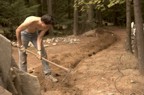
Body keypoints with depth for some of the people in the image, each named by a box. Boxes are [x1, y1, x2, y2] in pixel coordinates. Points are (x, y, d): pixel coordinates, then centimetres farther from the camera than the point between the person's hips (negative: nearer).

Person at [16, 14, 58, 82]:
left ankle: (48, 74, 12)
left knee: (43, 54, 1)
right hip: (24, 34, -4)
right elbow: (18, 30, -27)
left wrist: (39, 50, -29)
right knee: (22, 56, -4)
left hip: (34, 33, 4)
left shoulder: (46, 26, -25)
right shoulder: (31, 21, -40)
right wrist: (20, 45, -22)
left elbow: (39, 38, -18)